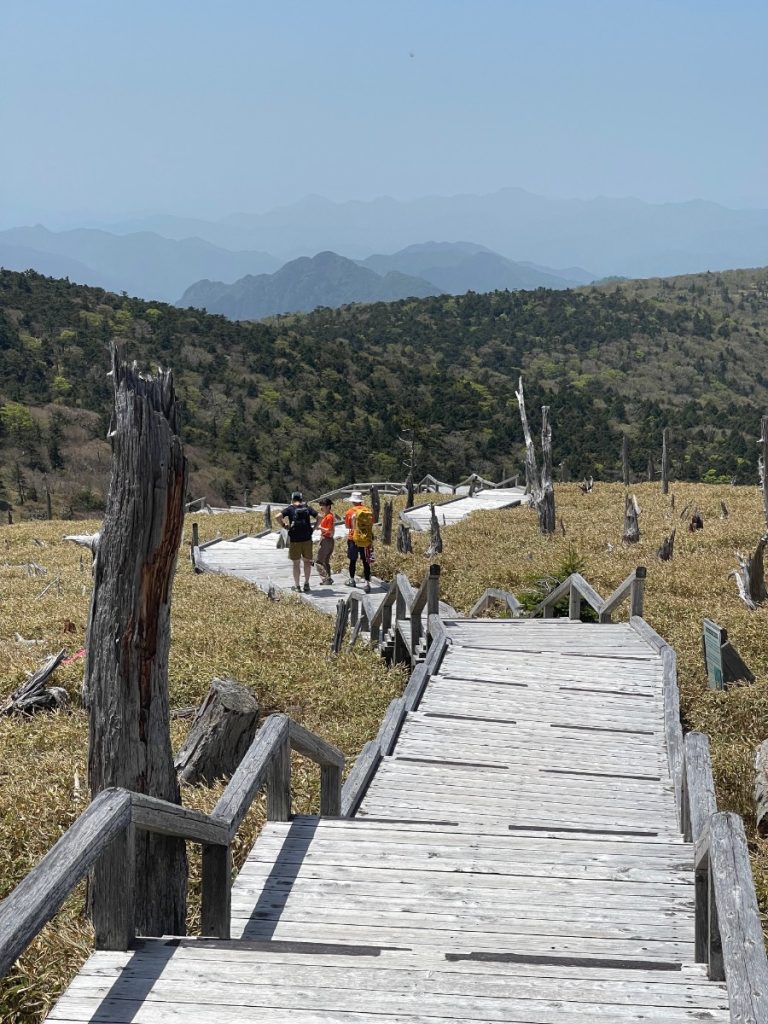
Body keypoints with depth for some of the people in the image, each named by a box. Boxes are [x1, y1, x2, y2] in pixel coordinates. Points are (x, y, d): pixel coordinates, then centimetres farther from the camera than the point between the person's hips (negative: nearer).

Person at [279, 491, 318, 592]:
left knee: (296, 563, 9)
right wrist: (314, 527, 5)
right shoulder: (307, 508, 4)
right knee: (307, 561, 17)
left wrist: (284, 525, -3)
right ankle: (306, 583, 10)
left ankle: (296, 585, 13)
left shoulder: (290, 509, -2)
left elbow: (279, 516, -16)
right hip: (307, 539, 1)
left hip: (294, 540, -1)